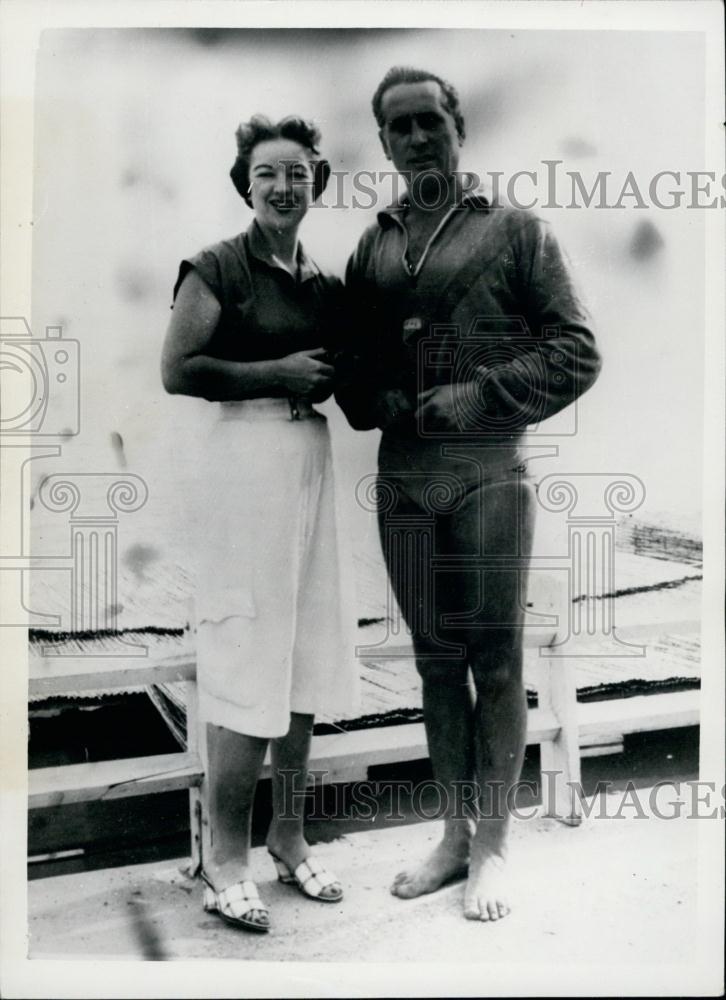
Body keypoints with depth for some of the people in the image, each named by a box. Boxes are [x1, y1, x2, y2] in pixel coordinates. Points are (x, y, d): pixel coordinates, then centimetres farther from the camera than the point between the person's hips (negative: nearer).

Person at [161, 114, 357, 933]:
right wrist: (276, 373, -12)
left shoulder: (325, 285, 16)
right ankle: (225, 856, 11)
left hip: (312, 461, 7)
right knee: (246, 660, -4)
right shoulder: (218, 269, -2)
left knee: (306, 659, 9)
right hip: (246, 460, -6)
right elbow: (177, 371, -11)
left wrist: (328, 376, 2)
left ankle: (287, 836, 24)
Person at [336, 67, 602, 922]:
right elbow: (351, 362, 14)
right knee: (435, 659, 11)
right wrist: (378, 401, -8)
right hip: (402, 474, 4)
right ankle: (454, 833, 26)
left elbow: (577, 352, -2)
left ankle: (493, 847, 17)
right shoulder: (371, 247, 13)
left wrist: (482, 396, -14)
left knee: (495, 661, 2)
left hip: (488, 471, -4)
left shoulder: (515, 231, 3)